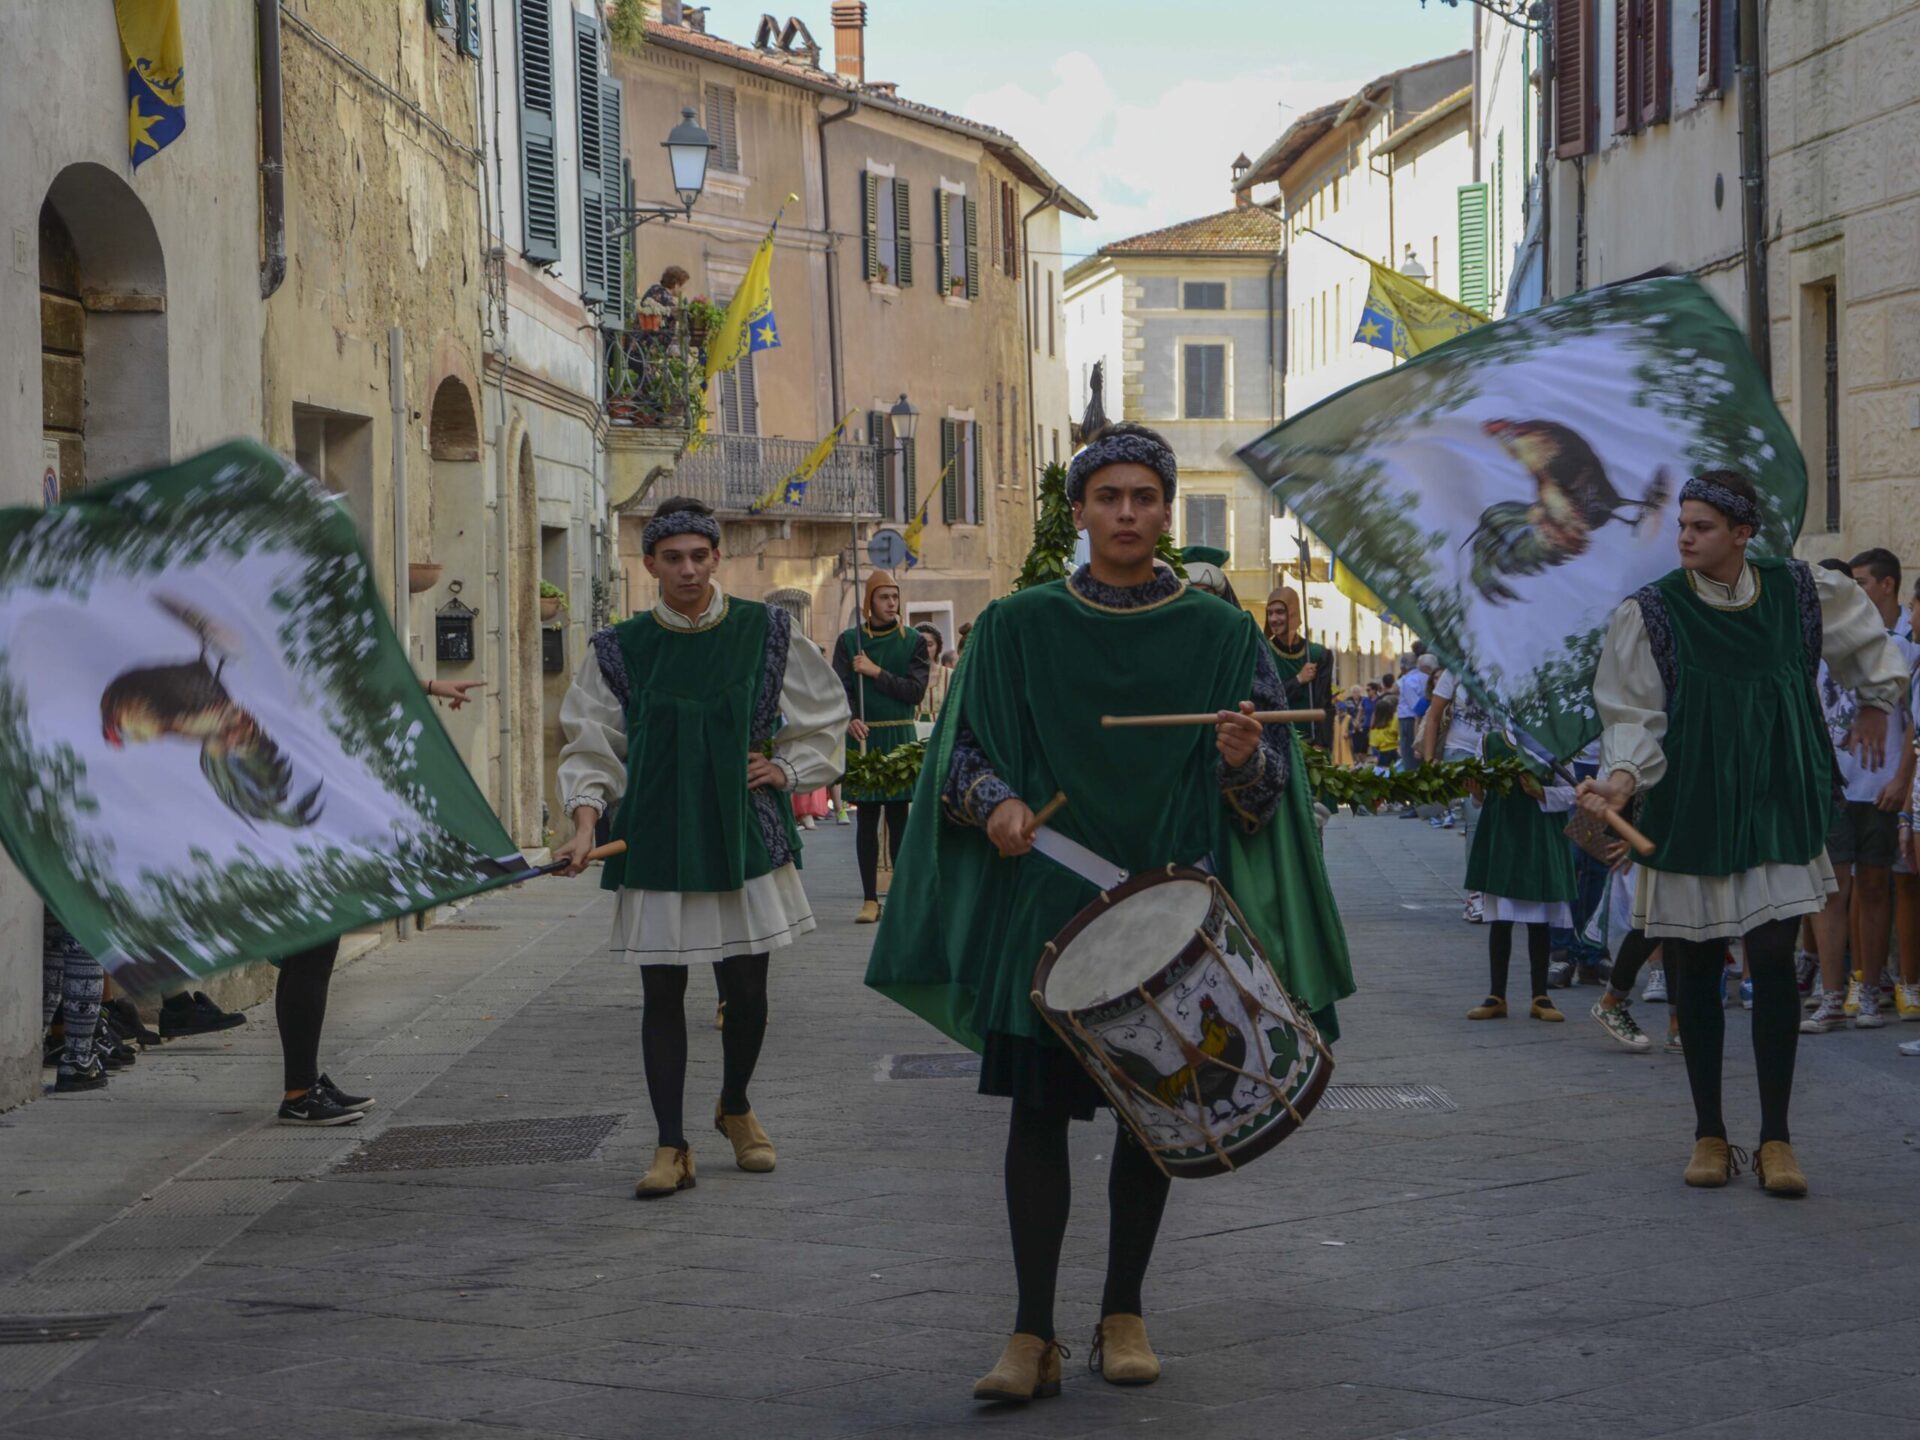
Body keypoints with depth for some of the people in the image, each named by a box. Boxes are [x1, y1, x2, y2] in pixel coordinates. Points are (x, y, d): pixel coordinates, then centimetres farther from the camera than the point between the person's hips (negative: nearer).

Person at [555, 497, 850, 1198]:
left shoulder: (763, 632, 2)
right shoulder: (622, 650, 1)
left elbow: (824, 714, 14)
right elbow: (592, 746, 2)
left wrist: (788, 770, 1)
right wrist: (585, 823, -11)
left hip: (743, 833, 0)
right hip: (656, 841, 0)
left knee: (745, 987, 5)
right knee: (661, 992, 0)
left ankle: (736, 1107, 33)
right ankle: (671, 1146, 7)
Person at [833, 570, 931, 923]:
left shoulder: (913, 641, 4)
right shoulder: (850, 640, 6)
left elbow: (916, 692, -4)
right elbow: (839, 689, -3)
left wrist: (877, 673, -11)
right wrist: (849, 719, -22)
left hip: (899, 737, -1)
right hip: (862, 736, 1)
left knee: (898, 816, 0)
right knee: (866, 818, 2)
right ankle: (870, 900, 6)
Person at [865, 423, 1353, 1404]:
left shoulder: (1219, 634, 2)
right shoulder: (1017, 627, 3)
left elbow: (1270, 779, 2)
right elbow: (959, 748, 5)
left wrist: (1243, 760, -21)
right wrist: (993, 800, -15)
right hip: (1043, 904, -1)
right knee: (1038, 1108, -4)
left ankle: (1123, 1314, 19)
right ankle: (1033, 1335, -1)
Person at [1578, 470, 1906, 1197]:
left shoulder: (1801, 592, 1)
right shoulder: (1650, 614, -6)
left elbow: (1865, 634, 22)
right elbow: (1633, 716, -7)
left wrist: (1876, 702, 27)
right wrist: (1621, 776, -24)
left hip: (1775, 810, 1)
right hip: (1689, 815, -1)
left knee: (1774, 961, -6)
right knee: (1694, 971, 3)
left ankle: (1775, 1138, 3)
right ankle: (1709, 1134, 15)